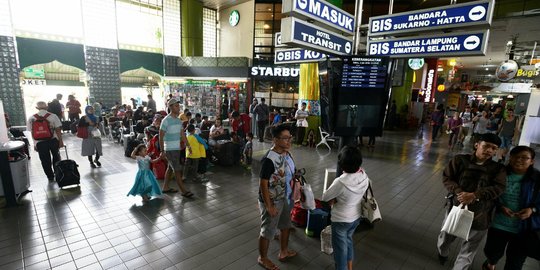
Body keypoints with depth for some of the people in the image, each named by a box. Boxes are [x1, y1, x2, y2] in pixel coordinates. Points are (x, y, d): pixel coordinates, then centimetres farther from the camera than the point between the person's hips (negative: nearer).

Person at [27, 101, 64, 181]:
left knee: (45, 161, 13)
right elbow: (58, 130, -9)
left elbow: (31, 132, 2)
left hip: (40, 142, 1)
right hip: (53, 140, -1)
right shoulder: (53, 116, -7)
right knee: (56, 157, 20)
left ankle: (50, 177, 23)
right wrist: (61, 141, -2)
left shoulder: (31, 118, -1)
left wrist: (35, 144, 11)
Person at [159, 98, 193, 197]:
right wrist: (162, 151, -15)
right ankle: (184, 191, -1)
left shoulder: (178, 120, 9)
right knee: (177, 170, -6)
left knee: (170, 168, 17)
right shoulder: (166, 120, -14)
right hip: (170, 149, -8)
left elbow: (182, 134, 13)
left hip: (177, 148, 8)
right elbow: (161, 137, -14)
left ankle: (166, 187, 29)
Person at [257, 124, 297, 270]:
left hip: (285, 198, 8)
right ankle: (262, 258, 36)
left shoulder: (287, 153, -1)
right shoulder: (269, 159, -28)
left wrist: (291, 194, 16)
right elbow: (263, 184, -24)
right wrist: (269, 206, -19)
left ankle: (283, 252, 48)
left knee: (286, 226, 25)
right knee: (267, 231, 12)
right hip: (272, 201, -8)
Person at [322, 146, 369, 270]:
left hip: (340, 220, -7)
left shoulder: (341, 182, -34)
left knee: (340, 248, 15)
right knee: (348, 241, 30)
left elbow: (325, 197, -18)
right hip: (356, 217, 7)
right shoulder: (364, 176, -14)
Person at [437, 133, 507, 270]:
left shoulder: (498, 169, -1)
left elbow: (499, 188, -13)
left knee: (470, 248, 13)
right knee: (446, 237, 21)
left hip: (480, 215, 0)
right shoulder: (460, 160, -6)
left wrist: (475, 195, -27)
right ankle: (443, 253, 52)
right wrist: (459, 192, -23)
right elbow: (446, 177, -7)